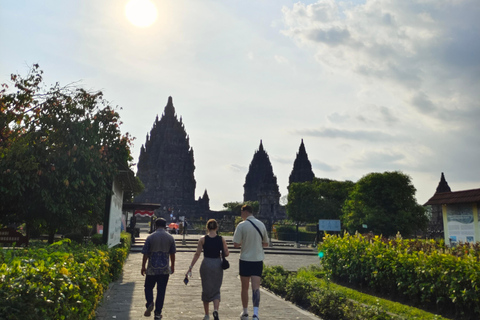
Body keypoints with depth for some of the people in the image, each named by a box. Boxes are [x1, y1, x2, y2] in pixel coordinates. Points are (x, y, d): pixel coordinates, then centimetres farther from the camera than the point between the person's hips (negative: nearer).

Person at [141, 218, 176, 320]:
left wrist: (143, 266, 8)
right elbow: (172, 254, 7)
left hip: (152, 269, -1)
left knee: (148, 287, 17)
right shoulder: (170, 238, 0)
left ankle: (149, 303, -8)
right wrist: (172, 266, 20)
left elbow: (145, 254, -3)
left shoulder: (150, 237, -6)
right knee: (161, 291, 9)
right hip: (165, 269, 1)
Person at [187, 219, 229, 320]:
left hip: (206, 265, 0)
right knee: (216, 290, 11)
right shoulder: (221, 239, -3)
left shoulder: (203, 239, -5)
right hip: (218, 265, 0)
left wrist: (190, 267, -2)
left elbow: (197, 254, -7)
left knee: (206, 290, 15)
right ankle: (215, 310, -14)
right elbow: (226, 254, -3)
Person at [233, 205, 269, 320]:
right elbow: (266, 243, 12)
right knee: (256, 287, -1)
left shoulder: (242, 225, -10)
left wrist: (243, 243, 8)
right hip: (258, 260, 3)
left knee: (245, 288, 12)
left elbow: (236, 244, -12)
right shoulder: (261, 224, 4)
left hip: (245, 260, -3)